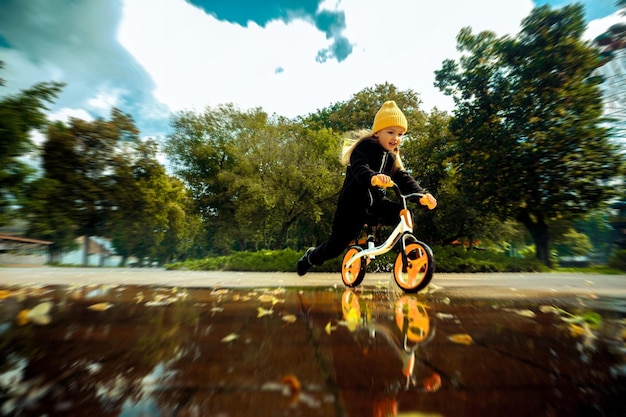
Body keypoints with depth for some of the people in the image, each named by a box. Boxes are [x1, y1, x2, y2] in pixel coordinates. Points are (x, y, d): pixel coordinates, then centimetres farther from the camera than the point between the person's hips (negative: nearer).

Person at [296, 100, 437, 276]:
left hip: (376, 200, 7)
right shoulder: (365, 147, -13)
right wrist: (373, 177, -53)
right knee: (338, 244, -2)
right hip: (354, 201, -6)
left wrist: (421, 194, -15)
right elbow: (359, 168, -32)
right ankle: (311, 257, 26)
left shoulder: (392, 157, 10)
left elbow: (404, 179, 1)